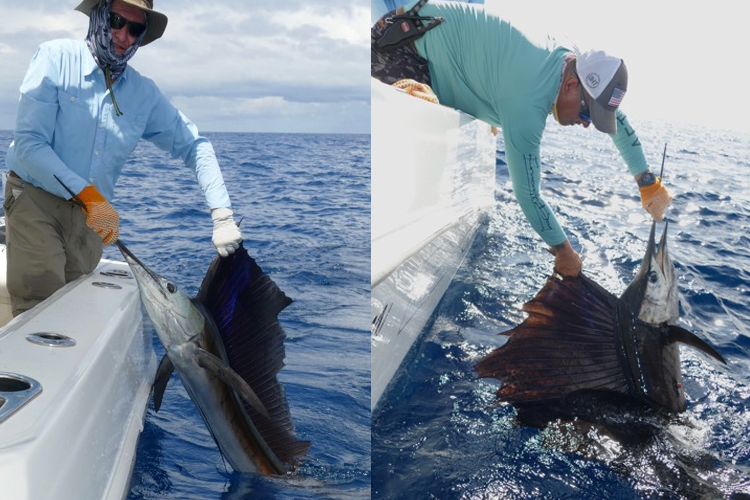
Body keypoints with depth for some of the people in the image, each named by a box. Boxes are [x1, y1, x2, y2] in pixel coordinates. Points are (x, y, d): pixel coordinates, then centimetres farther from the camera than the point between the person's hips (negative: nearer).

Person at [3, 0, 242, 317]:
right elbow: (28, 143, -13)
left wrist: (222, 216, -4)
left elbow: (194, 146, 7)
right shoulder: (56, 57, -7)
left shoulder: (145, 94, 3)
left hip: (91, 215, 4)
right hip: (35, 199, -4)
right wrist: (89, 196, -22)